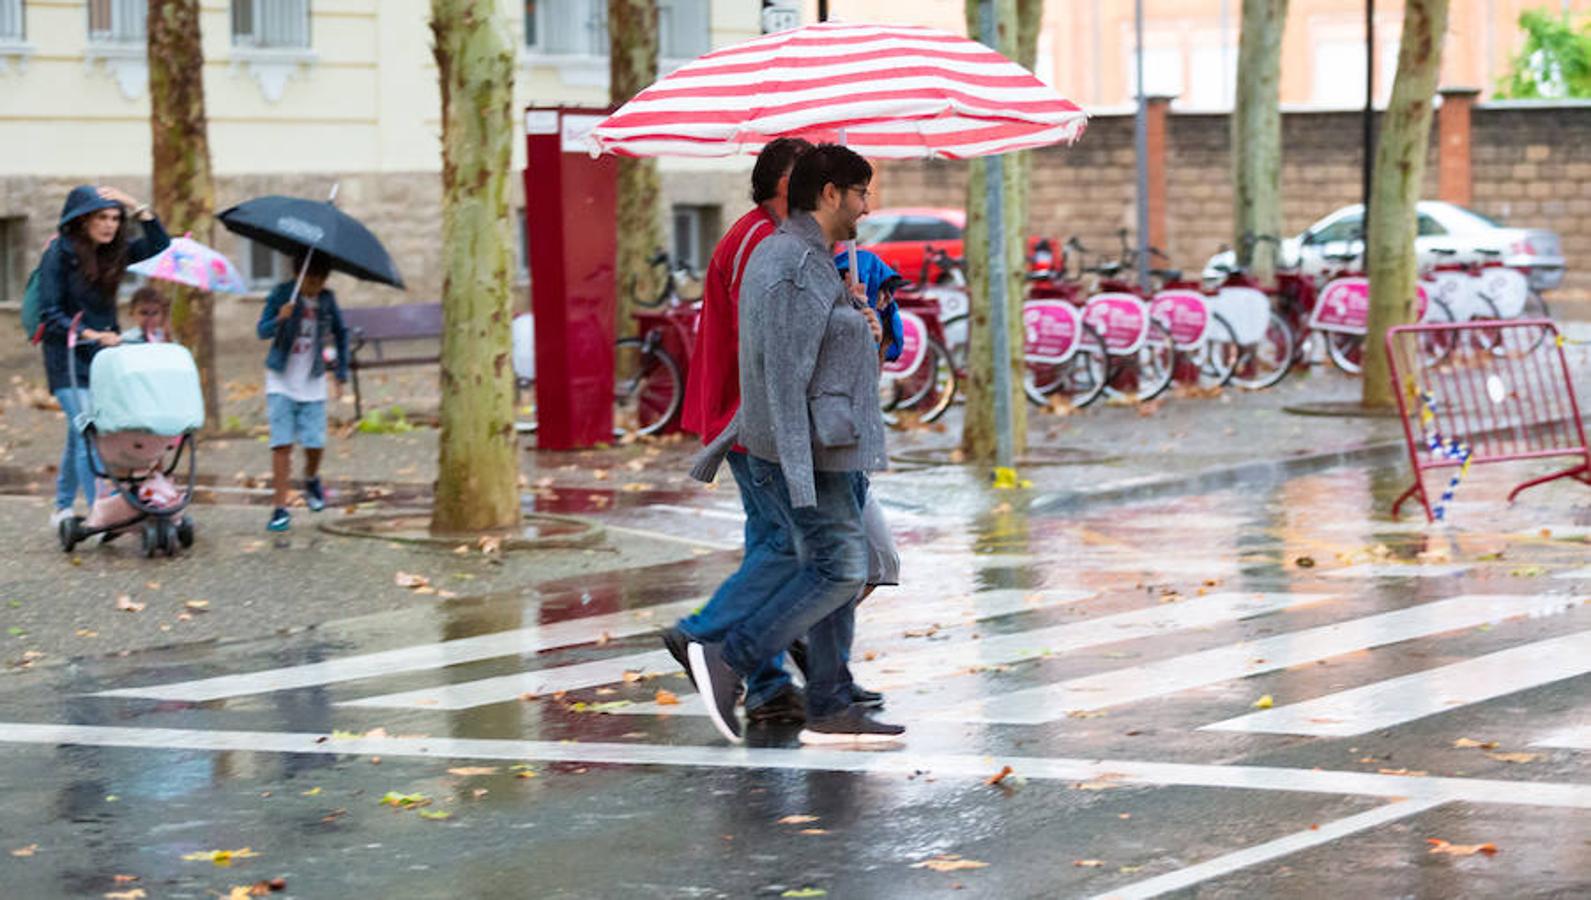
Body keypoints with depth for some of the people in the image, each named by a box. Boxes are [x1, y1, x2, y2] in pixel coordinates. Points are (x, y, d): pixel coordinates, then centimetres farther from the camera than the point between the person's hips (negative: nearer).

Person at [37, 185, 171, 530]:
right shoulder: (59, 253, -10)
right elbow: (50, 316, -12)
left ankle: (63, 508, 24)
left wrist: (138, 209, -8)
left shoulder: (113, 251, 6)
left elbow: (159, 244, 2)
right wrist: (89, 334, -22)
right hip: (68, 359, -6)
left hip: (104, 357, 6)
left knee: (80, 434, 12)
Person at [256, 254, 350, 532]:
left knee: (315, 443, -3)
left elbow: (340, 334, 13)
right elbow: (262, 331, -15)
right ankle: (280, 509, -7)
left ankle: (311, 480, 32)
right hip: (281, 381, -2)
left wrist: (341, 374, 11)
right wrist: (279, 319, -36)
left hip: (312, 383, 2)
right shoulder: (282, 294, -9)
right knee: (282, 444, -9)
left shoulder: (327, 300, -1)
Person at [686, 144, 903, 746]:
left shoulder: (798, 258, 18)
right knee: (839, 571, -11)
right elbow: (785, 373, -22)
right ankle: (728, 661, -8)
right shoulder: (797, 268, -16)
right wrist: (799, 474, -25)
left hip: (828, 449, 11)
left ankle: (830, 710, 9)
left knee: (835, 573, 8)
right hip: (810, 452, -11)